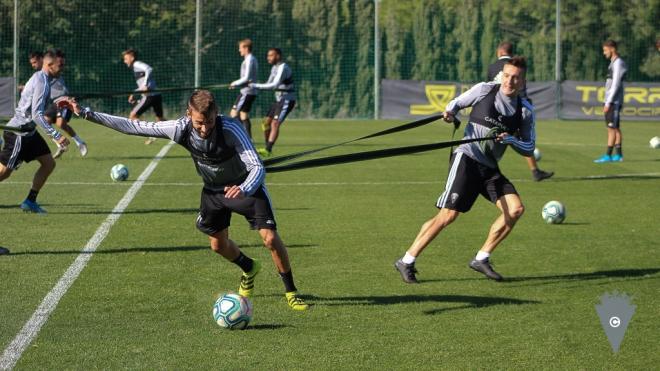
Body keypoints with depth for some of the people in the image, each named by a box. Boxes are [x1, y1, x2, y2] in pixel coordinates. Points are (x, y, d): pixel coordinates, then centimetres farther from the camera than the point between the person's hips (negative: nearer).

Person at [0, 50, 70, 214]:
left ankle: (30, 202, 9)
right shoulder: (41, 82, -21)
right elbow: (37, 115, -27)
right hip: (18, 132, -10)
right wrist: (56, 136, -29)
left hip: (28, 132, 10)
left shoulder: (40, 78, 10)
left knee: (48, 163, 5)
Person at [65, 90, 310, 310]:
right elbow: (133, 127, -20)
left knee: (270, 238, -16)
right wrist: (86, 114, -21)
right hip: (213, 190, 4)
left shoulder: (230, 129, -37)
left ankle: (291, 292, 4)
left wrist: (244, 189, -63)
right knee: (218, 245, 13)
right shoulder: (181, 129, -27)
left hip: (245, 187, -4)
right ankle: (249, 270, 45)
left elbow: (258, 167, -41)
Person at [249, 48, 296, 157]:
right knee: (266, 124, 7)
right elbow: (269, 84, 16)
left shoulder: (283, 68, -19)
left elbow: (274, 85, -30)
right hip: (279, 100, 10)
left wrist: (256, 86, -30)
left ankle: (267, 150, -27)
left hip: (287, 100, -10)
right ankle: (267, 148, 17)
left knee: (275, 124, -20)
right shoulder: (275, 68, 12)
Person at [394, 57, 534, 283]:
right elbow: (457, 103, 13)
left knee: (516, 209, -9)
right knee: (449, 214, -16)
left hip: (490, 168, 5)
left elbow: (529, 148, 8)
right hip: (467, 158, -5)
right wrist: (450, 113, -10)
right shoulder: (485, 90, -1)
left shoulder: (525, 111, 7)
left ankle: (481, 259, 4)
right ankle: (406, 262, -7)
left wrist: (510, 139, -11)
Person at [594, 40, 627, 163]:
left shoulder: (618, 63, -11)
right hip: (610, 101, 9)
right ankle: (618, 155, 11)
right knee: (615, 128, 9)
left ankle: (608, 155, -12)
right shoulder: (613, 63, 18)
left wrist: (608, 103, -19)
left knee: (612, 128, -10)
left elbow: (615, 85, -17)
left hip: (614, 102, -9)